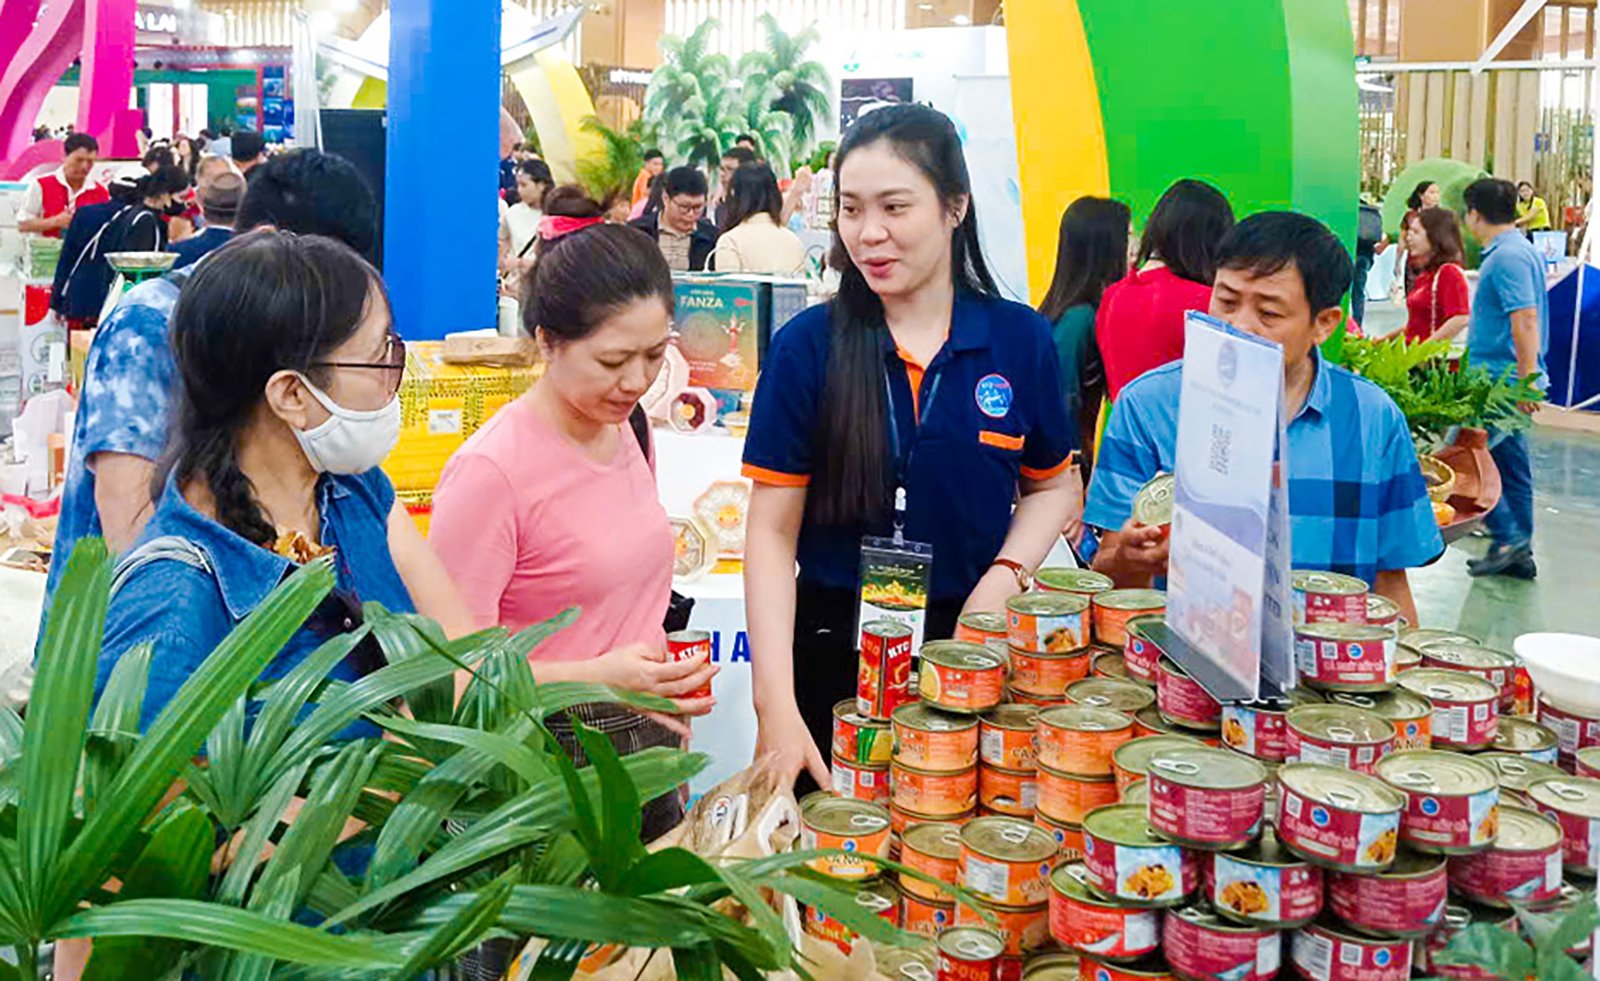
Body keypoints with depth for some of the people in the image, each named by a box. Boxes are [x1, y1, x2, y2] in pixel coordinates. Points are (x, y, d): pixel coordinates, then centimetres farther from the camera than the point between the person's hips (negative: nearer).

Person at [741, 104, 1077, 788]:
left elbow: (1051, 486, 12)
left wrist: (1004, 578, -8)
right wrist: (776, 703, -15)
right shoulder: (806, 348, -6)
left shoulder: (1020, 339, -1)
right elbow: (773, 532, -7)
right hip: (834, 659, -1)